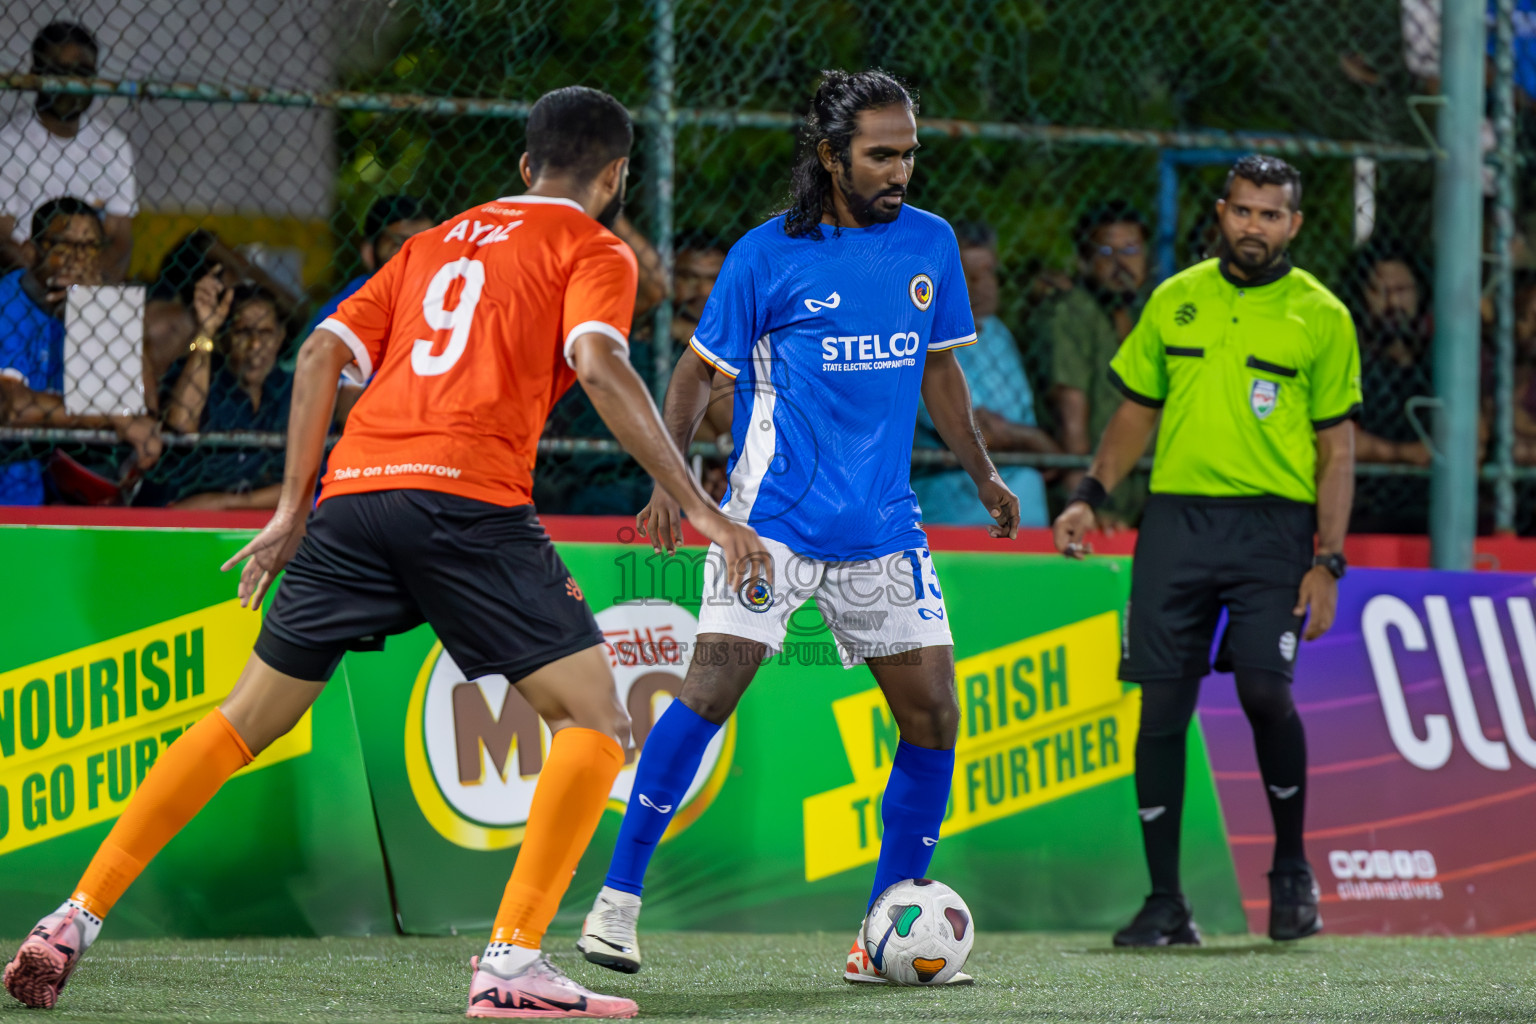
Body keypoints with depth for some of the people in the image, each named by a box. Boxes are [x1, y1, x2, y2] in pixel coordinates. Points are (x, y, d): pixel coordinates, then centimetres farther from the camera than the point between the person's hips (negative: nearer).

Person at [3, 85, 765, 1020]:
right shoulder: (594, 251, 11)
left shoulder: (437, 242, 28)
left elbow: (323, 354, 20)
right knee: (598, 723, -1)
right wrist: (700, 506, -9)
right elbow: (599, 365, -8)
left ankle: (76, 920, 11)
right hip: (469, 497, -6)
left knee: (247, 721, 16)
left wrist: (294, 510, 22)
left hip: (353, 489, 6)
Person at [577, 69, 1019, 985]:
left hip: (883, 528, 5)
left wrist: (983, 473, 19)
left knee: (934, 718, 0)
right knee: (709, 690, -18)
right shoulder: (768, 255, -5)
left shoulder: (931, 245, 7)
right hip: (775, 519, -5)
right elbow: (700, 370, 1)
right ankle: (619, 900, -10)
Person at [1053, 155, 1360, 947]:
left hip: (1272, 520, -3)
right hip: (1175, 517, 3)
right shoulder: (1174, 301, 13)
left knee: (1264, 689, -17)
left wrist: (1327, 563, -5)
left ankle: (1291, 867, 7)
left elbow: (1337, 450, 3)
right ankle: (1165, 902, 5)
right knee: (1160, 705, -3)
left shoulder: (1320, 316, 4)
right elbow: (1136, 411, 20)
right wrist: (1090, 495, 6)